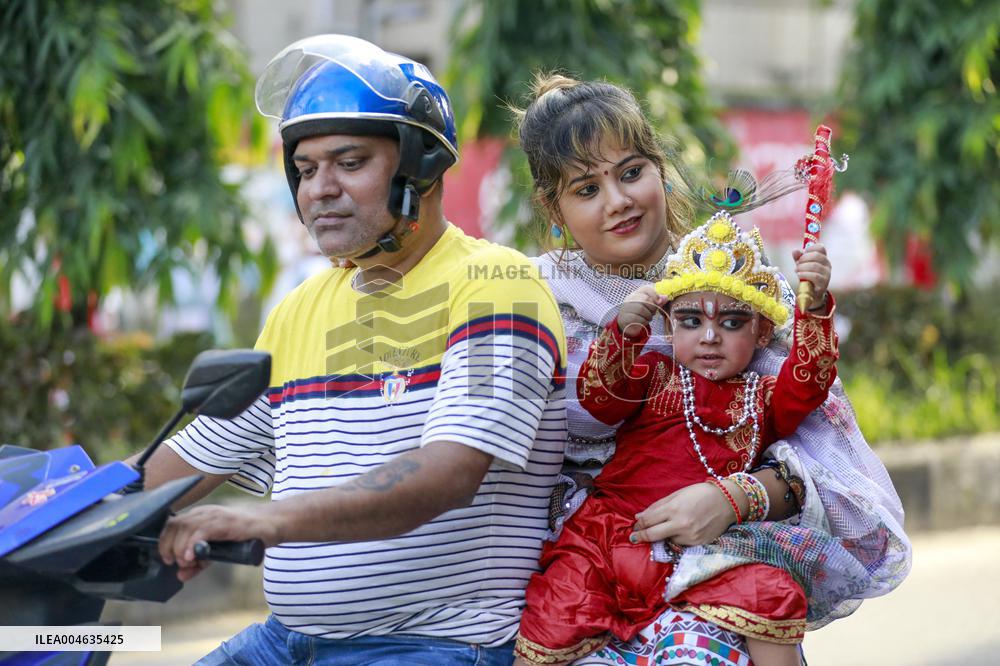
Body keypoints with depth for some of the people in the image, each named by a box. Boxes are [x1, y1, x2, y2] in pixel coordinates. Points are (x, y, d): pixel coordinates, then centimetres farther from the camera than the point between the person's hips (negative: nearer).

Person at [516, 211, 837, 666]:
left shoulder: (763, 399, 16)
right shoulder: (653, 377, 14)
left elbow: (808, 381, -2)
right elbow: (598, 396, -2)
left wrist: (815, 307, -19)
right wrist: (623, 335, -21)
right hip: (607, 536, 0)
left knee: (772, 597, -23)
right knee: (554, 615, -17)